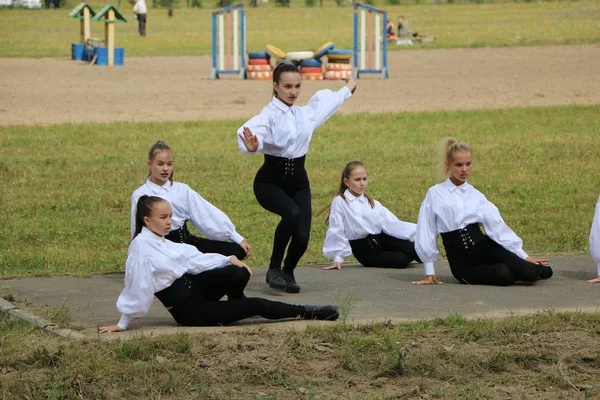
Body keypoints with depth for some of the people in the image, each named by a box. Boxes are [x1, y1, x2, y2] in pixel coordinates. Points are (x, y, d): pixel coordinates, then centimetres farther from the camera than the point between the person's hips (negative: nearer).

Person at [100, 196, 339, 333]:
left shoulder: (161, 241, 6)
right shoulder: (141, 246, -19)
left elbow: (193, 258, 7)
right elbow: (137, 286, -18)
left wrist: (229, 259, -2)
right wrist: (122, 325, -14)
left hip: (194, 286, 8)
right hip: (188, 312, -8)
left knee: (240, 274, -17)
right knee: (257, 305, -9)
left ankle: (237, 304, 15)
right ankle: (305, 313, 9)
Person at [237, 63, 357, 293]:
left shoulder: (306, 114, 5)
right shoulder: (269, 115, -14)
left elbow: (326, 100, 28)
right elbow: (251, 132, -35)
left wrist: (347, 89, 46)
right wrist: (251, 147, -58)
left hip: (298, 182, 5)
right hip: (270, 181, -5)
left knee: (302, 236, -11)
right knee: (292, 213, -33)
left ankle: (288, 272, 24)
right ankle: (274, 268, -12)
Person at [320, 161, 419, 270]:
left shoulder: (373, 204, 8)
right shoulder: (339, 202, -4)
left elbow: (392, 224, 1)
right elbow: (336, 232, -4)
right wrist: (338, 258, -8)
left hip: (382, 240, 4)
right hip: (365, 251, -4)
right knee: (402, 260, -23)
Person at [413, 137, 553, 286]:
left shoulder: (476, 196, 7)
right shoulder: (435, 194, -1)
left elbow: (497, 226, 7)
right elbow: (426, 232, 1)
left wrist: (523, 256, 2)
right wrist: (429, 272, 1)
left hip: (485, 247, 3)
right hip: (462, 263, -3)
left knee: (528, 272, -21)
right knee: (503, 275, -30)